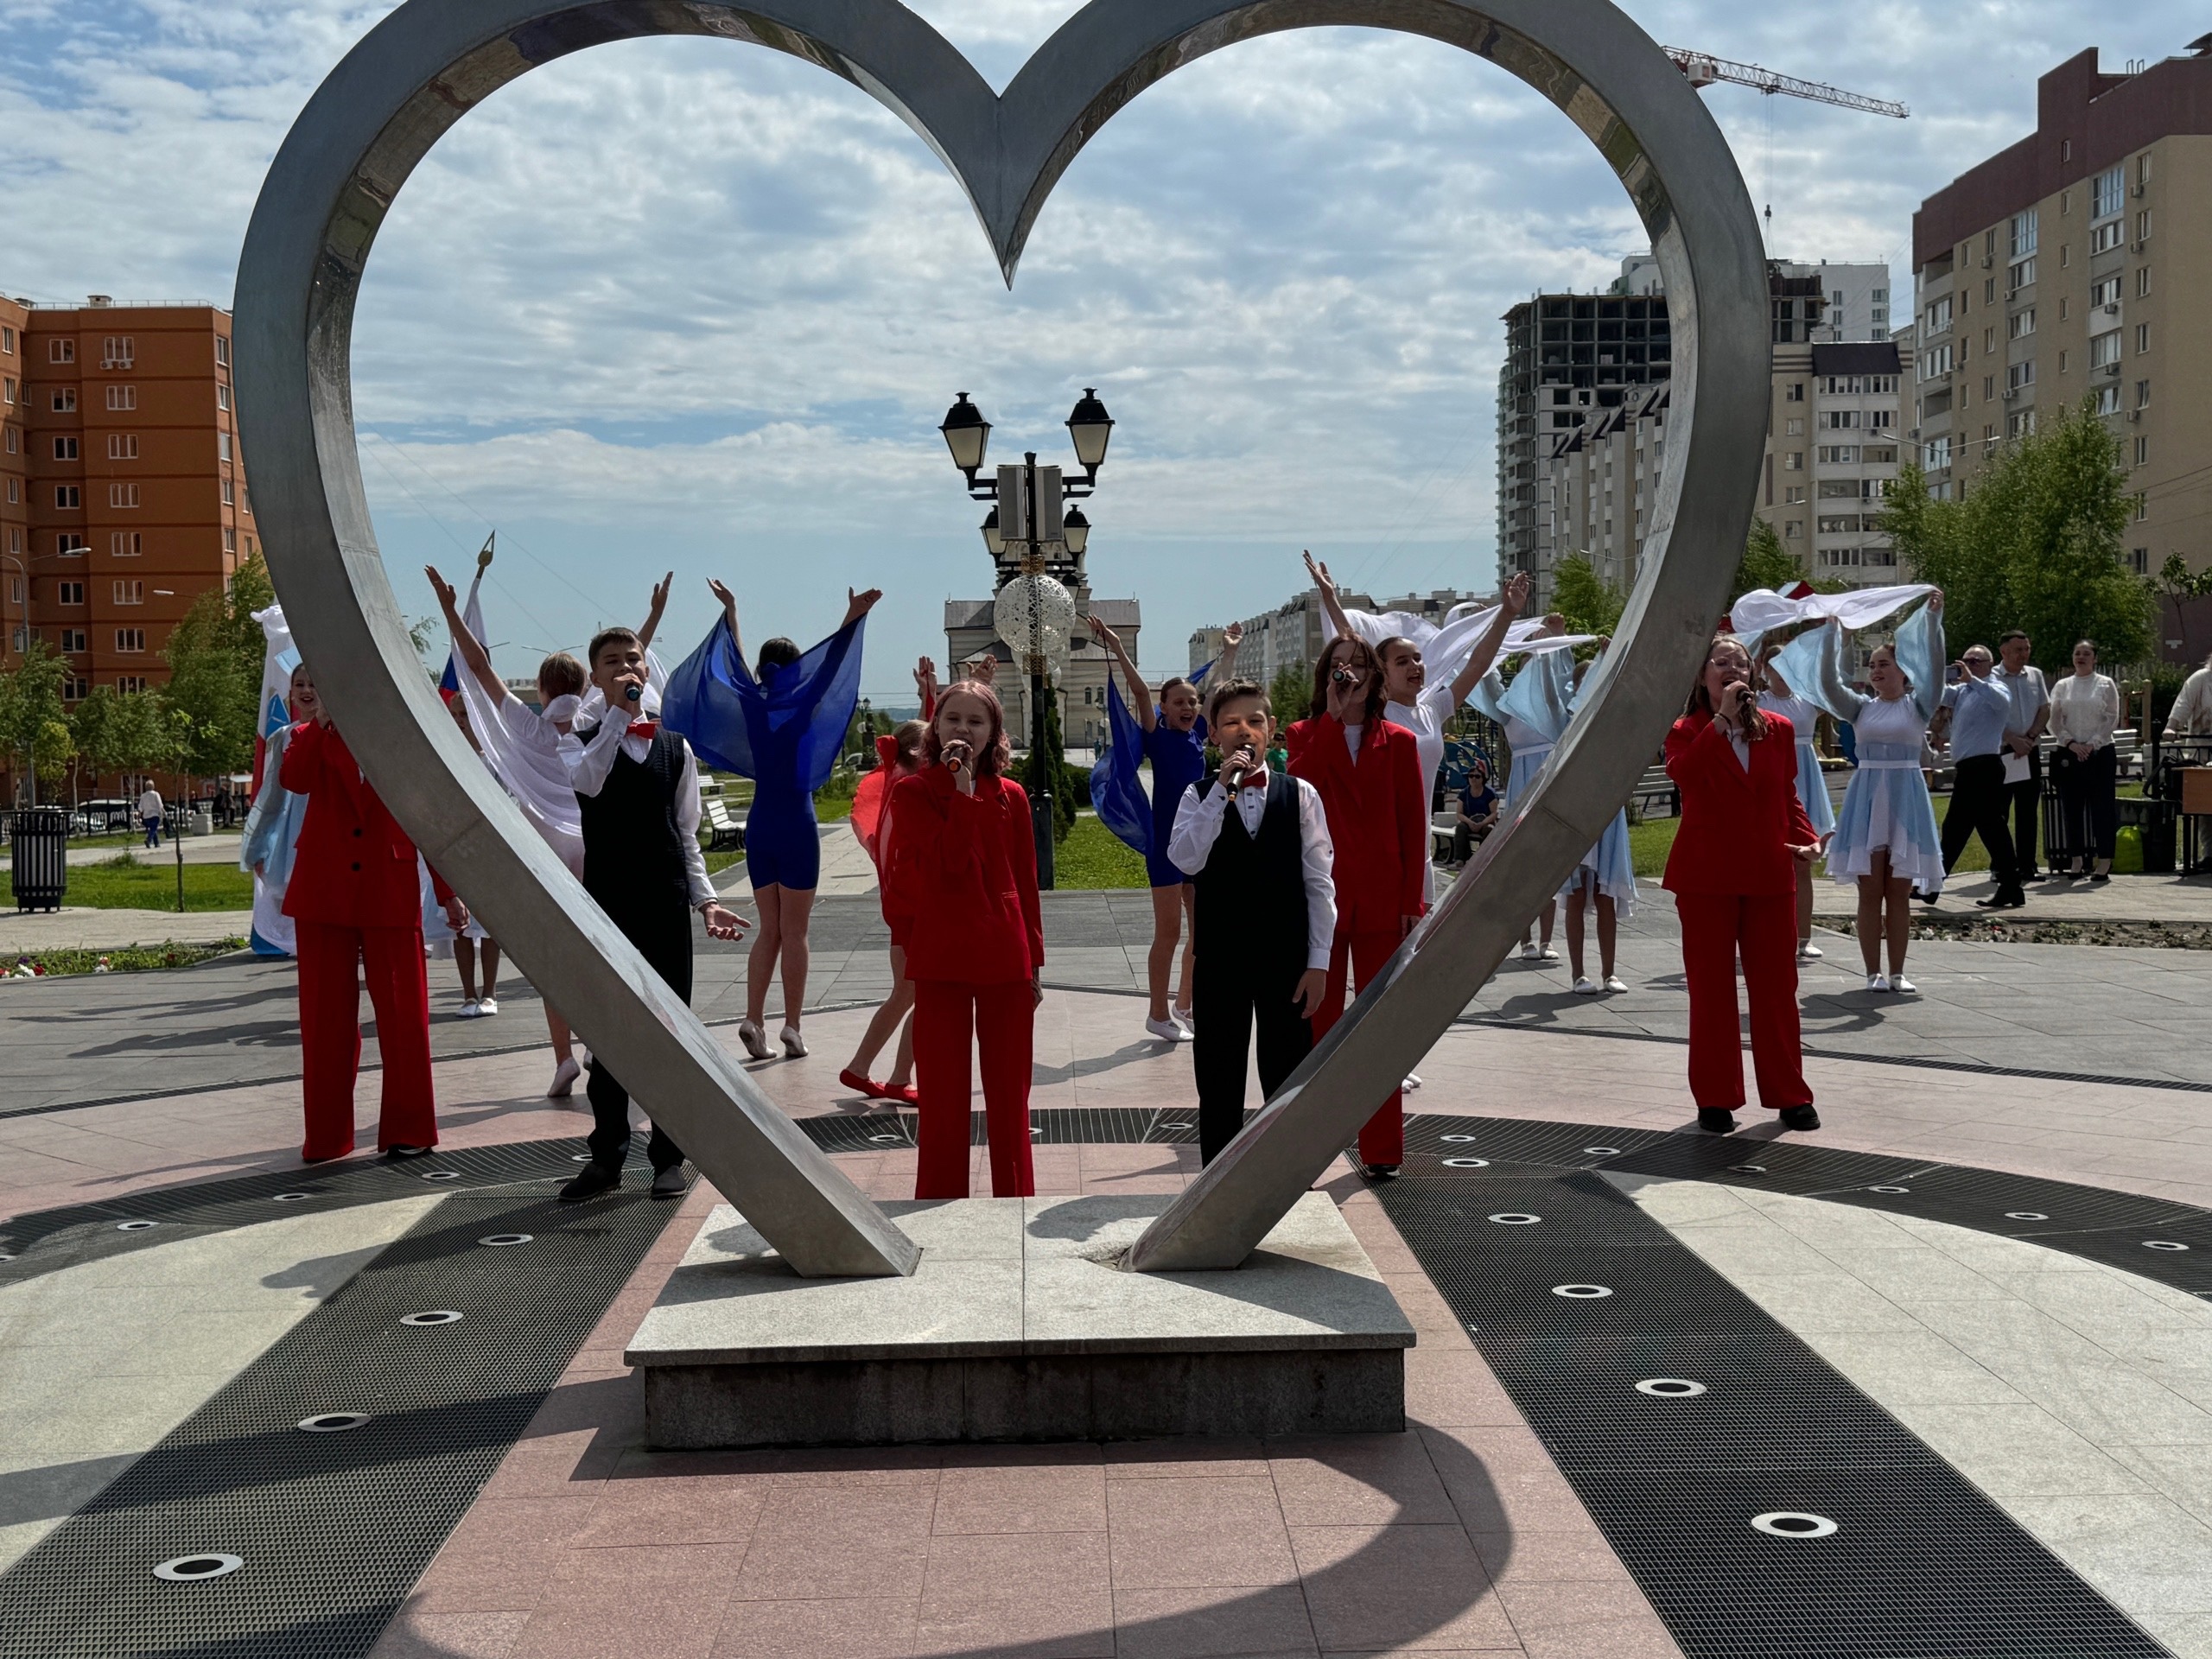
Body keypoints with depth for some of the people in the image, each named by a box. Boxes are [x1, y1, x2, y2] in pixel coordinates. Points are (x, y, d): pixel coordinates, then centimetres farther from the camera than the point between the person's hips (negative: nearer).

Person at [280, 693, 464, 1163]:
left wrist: (448, 891, 5)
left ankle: (409, 1129, 7)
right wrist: (322, 719, -12)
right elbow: (294, 779, -12)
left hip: (391, 895, -1)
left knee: (402, 1015, -1)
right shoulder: (313, 738, 10)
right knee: (325, 1016, 5)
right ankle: (326, 1136, 13)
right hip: (323, 892, 1)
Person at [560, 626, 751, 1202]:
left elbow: (686, 833, 13)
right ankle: (607, 1155, 14)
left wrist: (705, 897, 3)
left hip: (667, 903, 2)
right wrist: (619, 712, -19)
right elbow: (588, 780, -23)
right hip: (607, 903, -2)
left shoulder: (675, 748, 10)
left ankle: (668, 1155, 13)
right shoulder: (580, 743, 2)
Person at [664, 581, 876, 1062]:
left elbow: (735, 662, 19)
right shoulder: (800, 708, -8)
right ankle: (791, 1027, 2)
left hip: (759, 827, 5)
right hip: (795, 828, -5)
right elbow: (829, 667, -15)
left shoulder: (751, 703, 4)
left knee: (769, 929, 11)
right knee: (794, 933, 0)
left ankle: (753, 1019, -1)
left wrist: (730, 612, 30)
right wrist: (853, 620, -19)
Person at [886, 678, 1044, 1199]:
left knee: (1009, 1097, 9)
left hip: (1005, 959, 2)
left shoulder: (1009, 796, 6)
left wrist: (1034, 961, 9)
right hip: (941, 959, -2)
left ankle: (1015, 1203, 19)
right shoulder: (912, 792, -2)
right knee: (943, 1099, 4)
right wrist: (963, 790, -16)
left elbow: (1027, 883, 10)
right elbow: (949, 864, -17)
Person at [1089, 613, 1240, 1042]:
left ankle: (1183, 1006, 22)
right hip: (1166, 841, -6)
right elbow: (1140, 691, -18)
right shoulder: (1157, 737, -6)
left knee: (1203, 929, 9)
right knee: (1168, 932, -3)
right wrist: (1117, 647, -25)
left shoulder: (1197, 734, 8)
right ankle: (1158, 1013, 7)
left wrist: (1230, 650, 26)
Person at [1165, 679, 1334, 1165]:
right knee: (1218, 1088, 8)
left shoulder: (1300, 795, 1)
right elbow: (1186, 861, -17)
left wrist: (1318, 962, -4)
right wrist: (1222, 790, -18)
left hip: (1286, 959, 0)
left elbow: (1320, 883, 1)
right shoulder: (1199, 796, 1)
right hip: (1219, 960, 0)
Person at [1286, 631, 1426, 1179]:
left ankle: (1381, 1149, 13)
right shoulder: (1304, 736, 6)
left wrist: (1412, 902, -1)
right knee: (1318, 1022, 4)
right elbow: (1300, 785, -16)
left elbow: (1414, 827, 5)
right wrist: (1334, 712, -16)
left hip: (1381, 902, 0)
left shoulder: (1398, 742, 7)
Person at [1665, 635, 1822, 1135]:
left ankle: (1789, 1095, 15)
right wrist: (1722, 718, -21)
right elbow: (1683, 774, -22)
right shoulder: (1686, 731, 0)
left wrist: (1807, 838, 0)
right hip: (1706, 874, -2)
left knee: (1776, 986, 5)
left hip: (1769, 873, 2)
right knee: (1711, 988, 4)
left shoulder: (1779, 729, 9)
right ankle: (1715, 1099, 12)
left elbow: (1789, 795, 17)